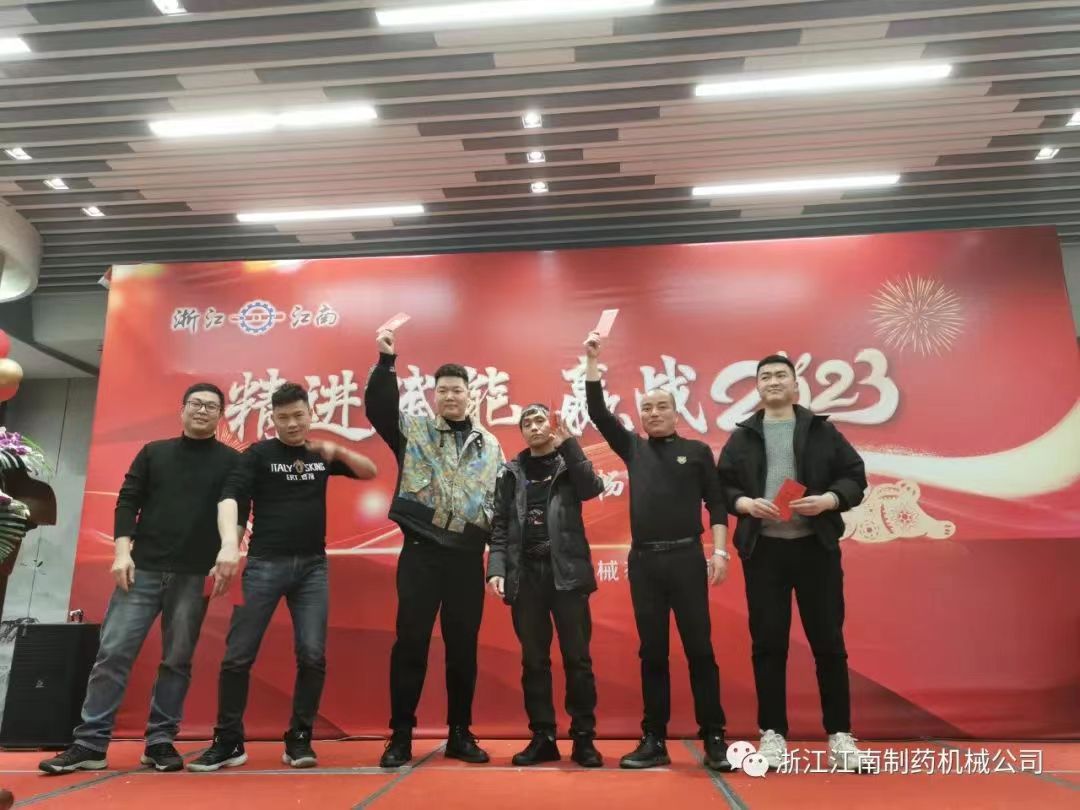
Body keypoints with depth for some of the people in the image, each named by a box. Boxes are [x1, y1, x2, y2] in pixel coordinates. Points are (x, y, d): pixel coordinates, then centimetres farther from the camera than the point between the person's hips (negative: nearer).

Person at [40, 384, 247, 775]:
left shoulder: (231, 461, 7)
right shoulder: (153, 452, 13)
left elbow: (238, 511, -1)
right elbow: (127, 502, 8)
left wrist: (228, 550, -18)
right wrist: (123, 551, -5)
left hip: (194, 576, -1)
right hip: (142, 569, 1)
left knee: (177, 661, 4)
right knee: (113, 653, -1)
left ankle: (160, 741, 15)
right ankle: (90, 743, 8)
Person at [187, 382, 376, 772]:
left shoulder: (321, 454, 11)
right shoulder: (258, 454, 0)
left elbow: (371, 472, 10)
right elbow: (230, 496, -13)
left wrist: (339, 452, -10)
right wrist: (229, 540, -32)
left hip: (312, 566, 3)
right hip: (265, 564, -2)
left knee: (312, 655, -3)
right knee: (238, 655, 0)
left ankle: (299, 740, 11)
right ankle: (228, 742, 15)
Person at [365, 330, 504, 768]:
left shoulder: (489, 445, 11)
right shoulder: (413, 430, 5)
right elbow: (378, 407, -10)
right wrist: (386, 361, -22)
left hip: (467, 557, 2)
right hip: (420, 552, -2)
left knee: (463, 647, 8)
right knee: (411, 643, 1)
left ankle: (460, 734, 22)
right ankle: (400, 735, 14)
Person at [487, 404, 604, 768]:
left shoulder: (570, 464, 8)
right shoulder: (511, 474, 12)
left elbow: (593, 488, -13)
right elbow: (500, 526, 7)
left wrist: (569, 445, -16)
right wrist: (496, 569, -5)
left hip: (566, 572, -2)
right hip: (525, 574, 2)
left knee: (577, 658, 1)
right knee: (534, 661, 7)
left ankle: (584, 738, 11)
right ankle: (542, 738, 17)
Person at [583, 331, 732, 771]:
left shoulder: (697, 450, 7)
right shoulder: (633, 448, 13)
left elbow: (716, 503, 4)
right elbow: (598, 413, 6)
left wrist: (719, 551, -5)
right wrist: (593, 363, 2)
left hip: (687, 558, -2)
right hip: (643, 561, 2)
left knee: (699, 649, 1)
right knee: (652, 653, 8)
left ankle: (714, 739, 11)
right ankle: (654, 740, 15)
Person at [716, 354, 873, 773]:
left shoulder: (822, 430, 7)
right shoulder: (742, 437, 8)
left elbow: (855, 476, 4)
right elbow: (720, 486, 6)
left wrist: (828, 500, -14)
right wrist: (745, 504, -13)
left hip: (816, 547, 0)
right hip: (763, 549, 1)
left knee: (828, 641, 5)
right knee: (768, 643, 5)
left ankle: (840, 737, 17)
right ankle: (772, 734, 17)